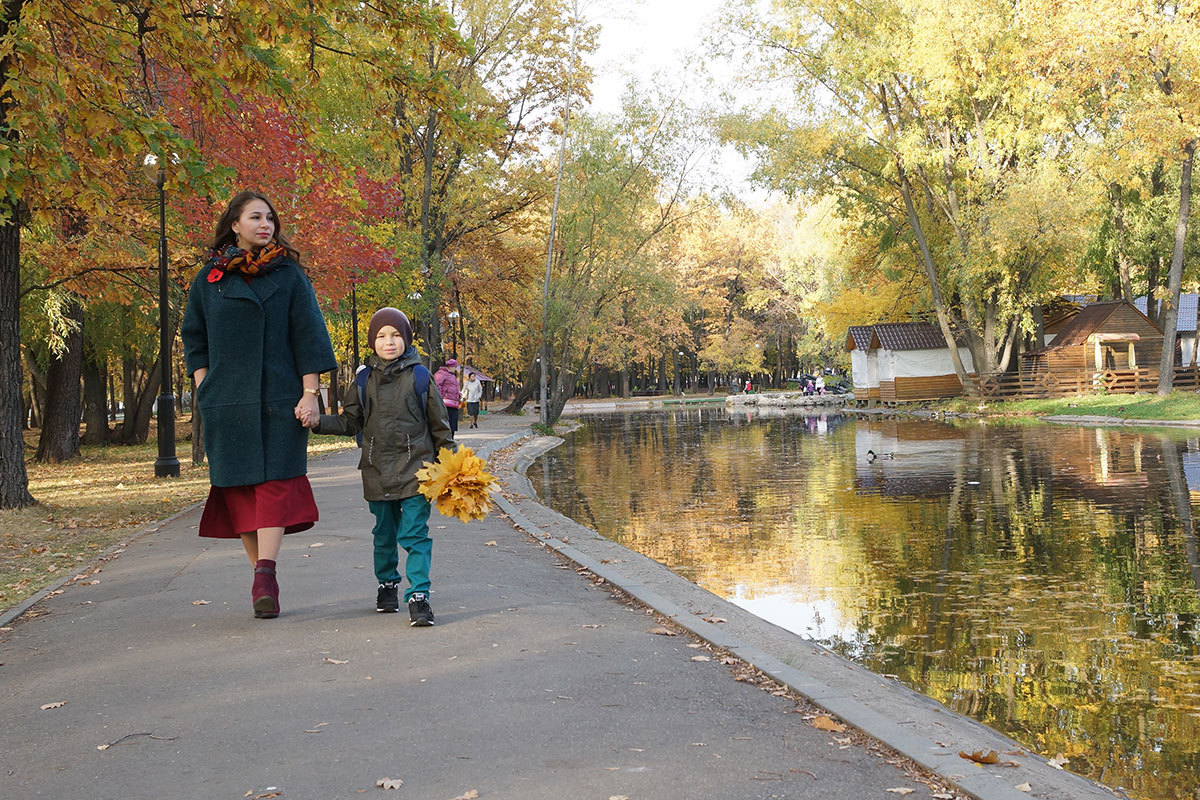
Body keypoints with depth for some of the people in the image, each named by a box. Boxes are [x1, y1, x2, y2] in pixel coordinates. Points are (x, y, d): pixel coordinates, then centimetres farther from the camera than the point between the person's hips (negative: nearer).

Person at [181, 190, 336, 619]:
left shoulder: (288, 274, 5)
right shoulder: (209, 277, 9)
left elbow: (308, 333, 1)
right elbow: (193, 336, 15)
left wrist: (310, 392, -6)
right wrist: (203, 386, 4)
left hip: (279, 398, -2)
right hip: (225, 401, 2)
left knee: (275, 480, -11)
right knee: (238, 485, 2)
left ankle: (265, 573, -17)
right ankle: (263, 574, 10)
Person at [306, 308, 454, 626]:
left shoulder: (419, 376, 0)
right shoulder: (364, 381, 6)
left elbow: (439, 424, 5)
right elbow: (349, 422, 12)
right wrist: (318, 422, -4)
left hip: (415, 468, -3)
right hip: (378, 470, 3)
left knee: (415, 534, -9)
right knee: (384, 533, 15)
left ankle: (419, 596, -8)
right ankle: (387, 584, 35)